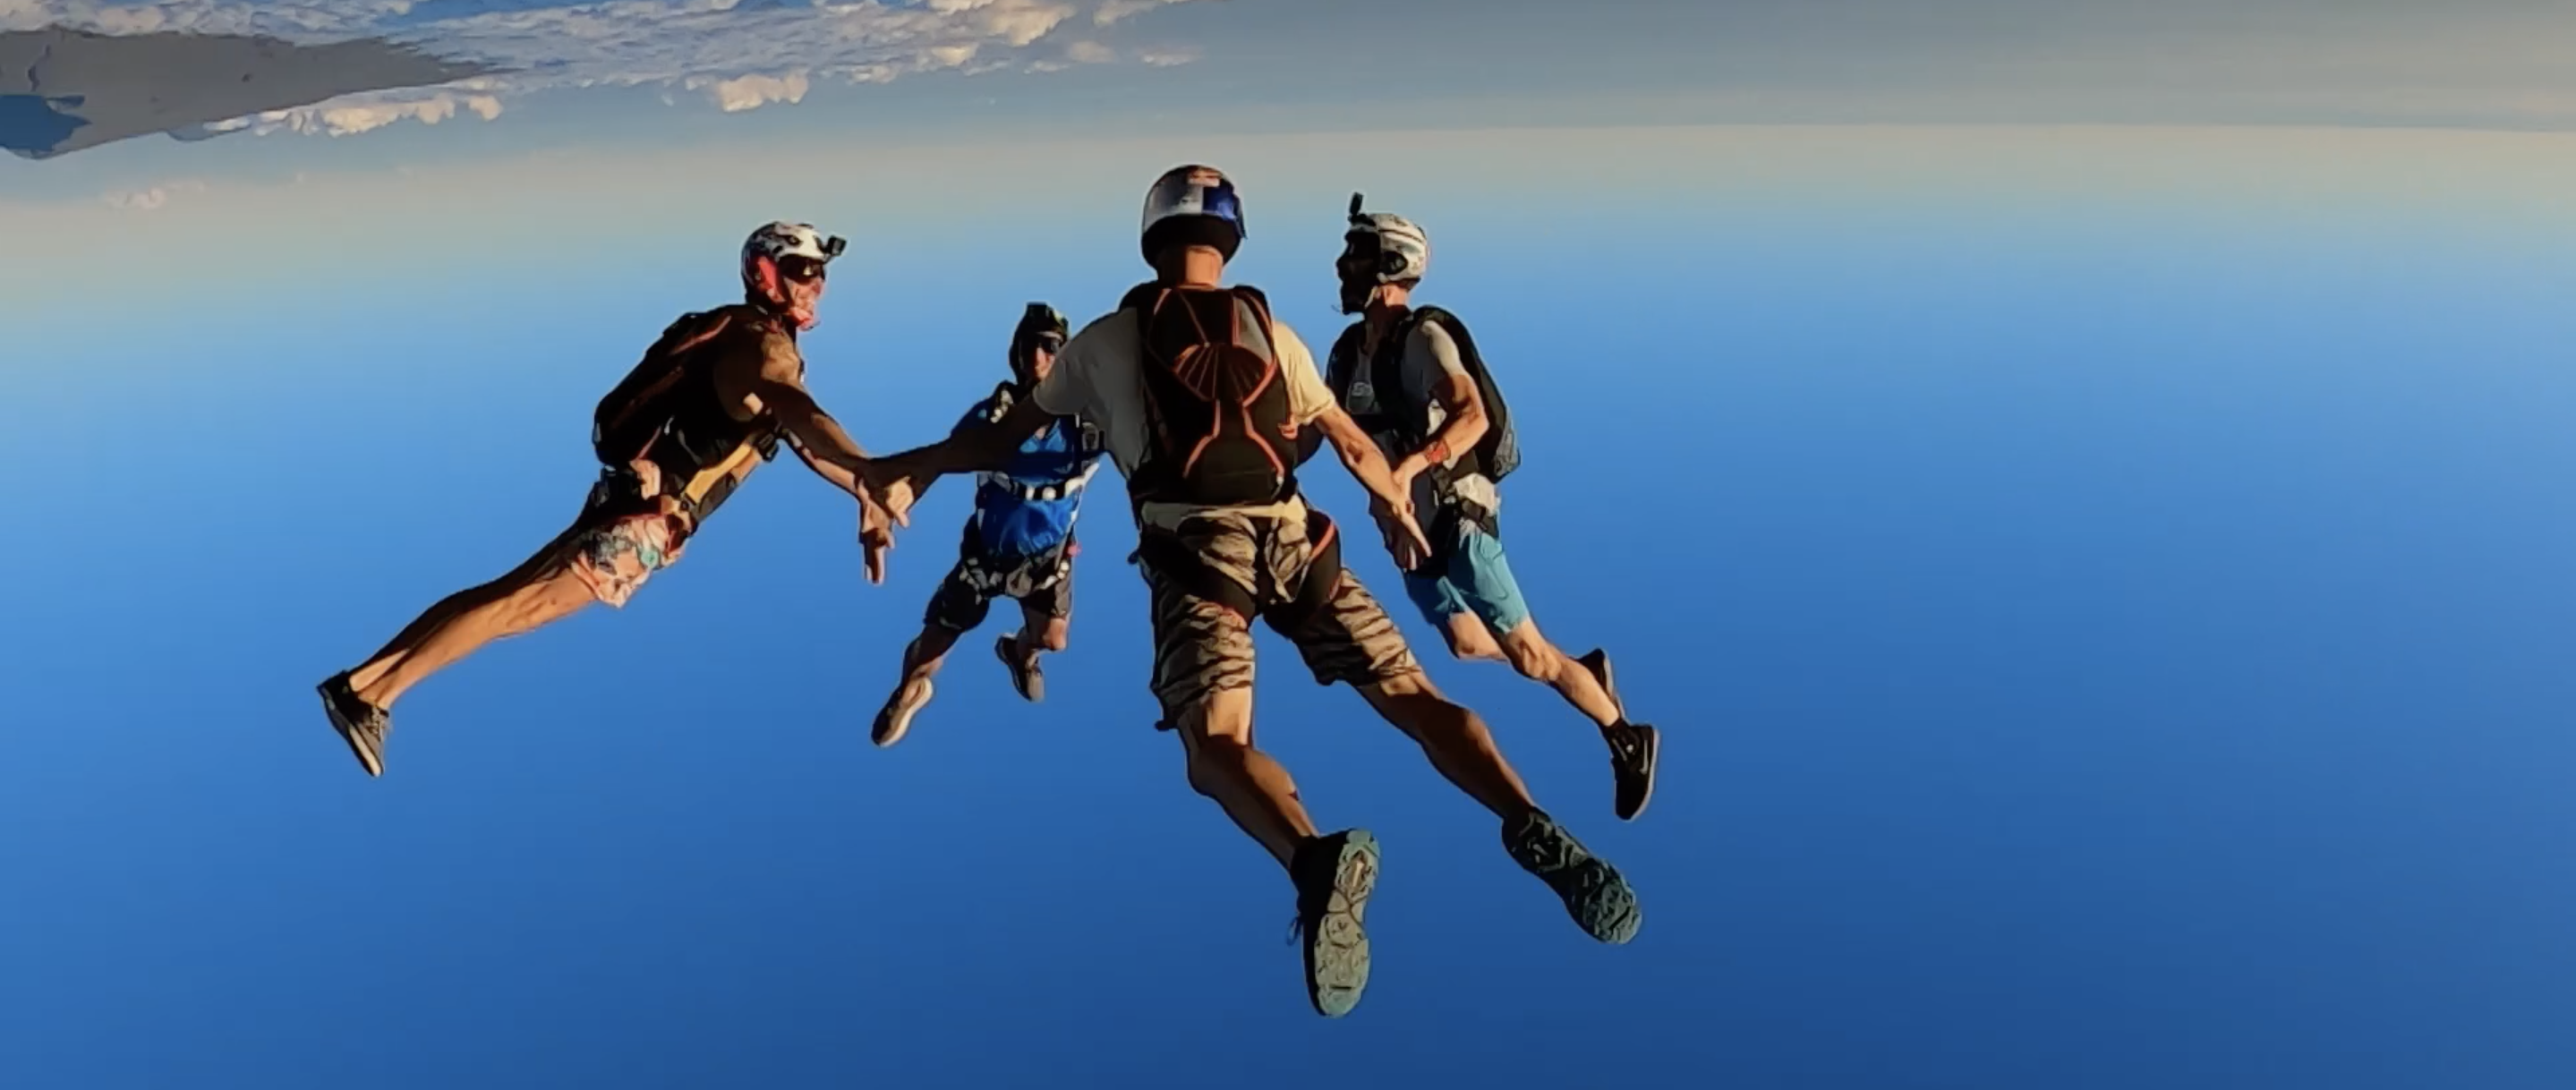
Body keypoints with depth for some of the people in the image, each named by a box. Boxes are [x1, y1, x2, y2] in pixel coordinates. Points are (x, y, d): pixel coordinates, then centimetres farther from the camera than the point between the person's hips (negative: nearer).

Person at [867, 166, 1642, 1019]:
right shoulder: (1270, 330, 17)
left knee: (1215, 749, -8)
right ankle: (1532, 830, -15)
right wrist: (1397, 507, 39)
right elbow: (1353, 446, 21)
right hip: (1291, 537, 2)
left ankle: (1313, 858, -39)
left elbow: (1007, 438, 19)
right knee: (1412, 697, 5)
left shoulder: (1104, 340, 14)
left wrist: (912, 464, 34)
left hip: (1193, 547, -2)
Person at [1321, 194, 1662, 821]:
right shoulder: (1347, 352, 5)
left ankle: (1628, 742, 19)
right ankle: (1588, 670, 38)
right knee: (1468, 646, 16)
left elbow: (1473, 416, -33)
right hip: (1408, 527, 8)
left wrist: (1410, 465, -47)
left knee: (1527, 655, -1)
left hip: (1456, 518, -8)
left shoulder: (1423, 336, -18)